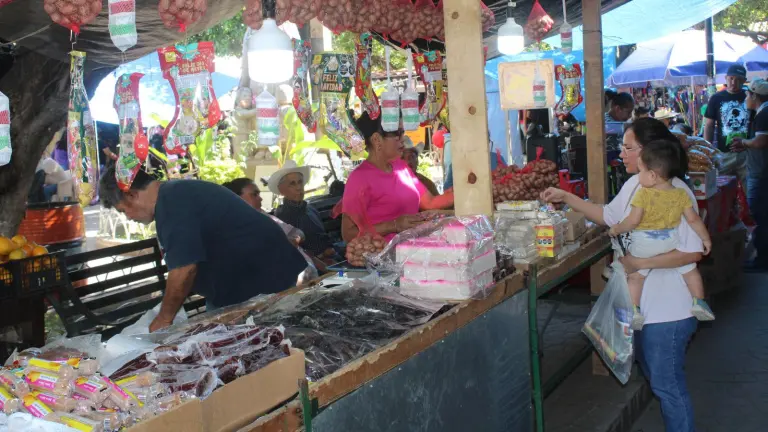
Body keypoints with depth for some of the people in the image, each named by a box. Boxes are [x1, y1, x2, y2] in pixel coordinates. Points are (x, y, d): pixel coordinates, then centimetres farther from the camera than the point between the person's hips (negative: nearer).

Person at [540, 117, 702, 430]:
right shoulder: (634, 185, 3)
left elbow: (693, 252, -24)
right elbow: (609, 216, 18)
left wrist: (640, 263, -24)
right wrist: (566, 198, 12)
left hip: (668, 310, -9)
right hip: (641, 303, 9)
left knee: (667, 384, 5)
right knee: (653, 376, 23)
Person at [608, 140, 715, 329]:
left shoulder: (643, 194, -19)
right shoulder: (681, 195, -6)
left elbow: (633, 221, -20)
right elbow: (694, 220, 1)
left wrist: (616, 229, -3)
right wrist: (706, 238, 14)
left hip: (644, 244, -3)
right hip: (671, 241, 3)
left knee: (635, 276, 12)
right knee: (690, 269, 23)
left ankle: (634, 311, 9)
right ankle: (698, 302, 28)